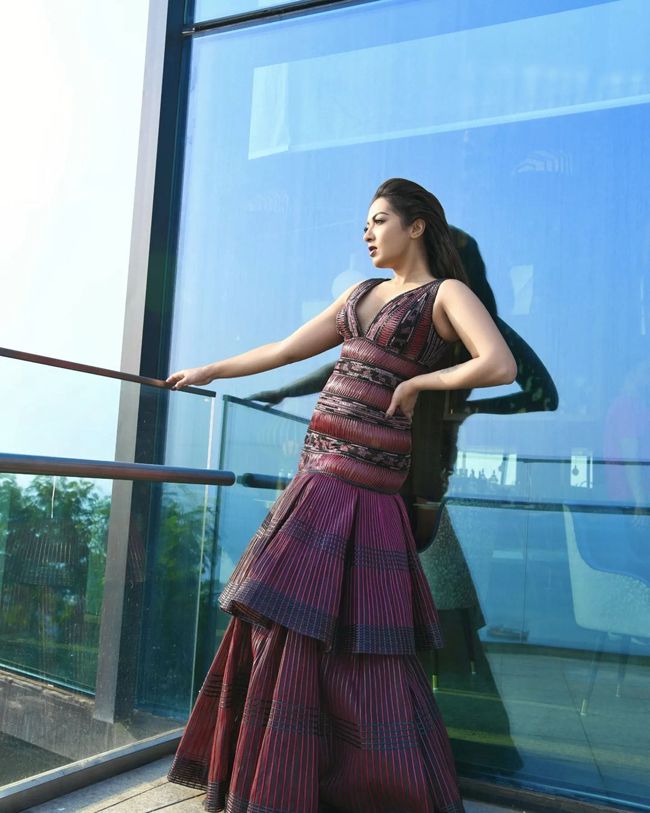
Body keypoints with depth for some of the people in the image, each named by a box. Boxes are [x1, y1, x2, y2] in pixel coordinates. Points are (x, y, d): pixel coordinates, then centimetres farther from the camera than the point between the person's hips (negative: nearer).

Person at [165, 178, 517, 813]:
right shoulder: (361, 293, 18)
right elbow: (285, 350, 22)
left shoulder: (446, 293, -3)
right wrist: (208, 372, 26)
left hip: (364, 484, -7)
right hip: (318, 469, 8)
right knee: (285, 622, 11)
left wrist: (415, 381, -10)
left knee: (353, 635, -5)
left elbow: (501, 366, -19)